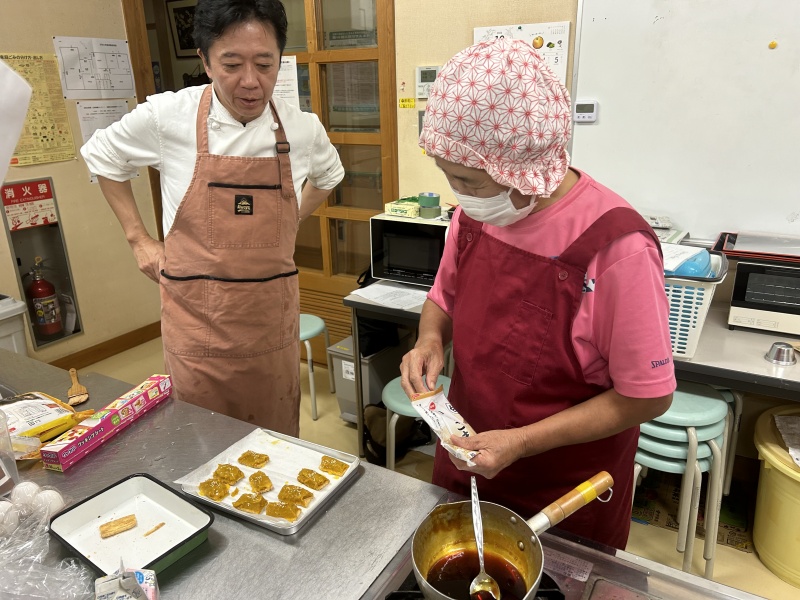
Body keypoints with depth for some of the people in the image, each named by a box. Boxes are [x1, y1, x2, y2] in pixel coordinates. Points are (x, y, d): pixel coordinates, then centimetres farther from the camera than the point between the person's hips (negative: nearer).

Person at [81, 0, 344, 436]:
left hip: (273, 316, 2)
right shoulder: (166, 117, -9)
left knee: (277, 441, 15)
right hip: (197, 318, -1)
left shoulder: (303, 129, -4)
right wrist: (139, 240, 6)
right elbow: (100, 156, 10)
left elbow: (329, 175, 19)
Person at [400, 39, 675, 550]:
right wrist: (430, 340, -13)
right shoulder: (473, 213, -9)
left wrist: (520, 442, -24)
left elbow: (647, 396, -20)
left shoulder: (615, 245, -28)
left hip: (567, 494, -5)